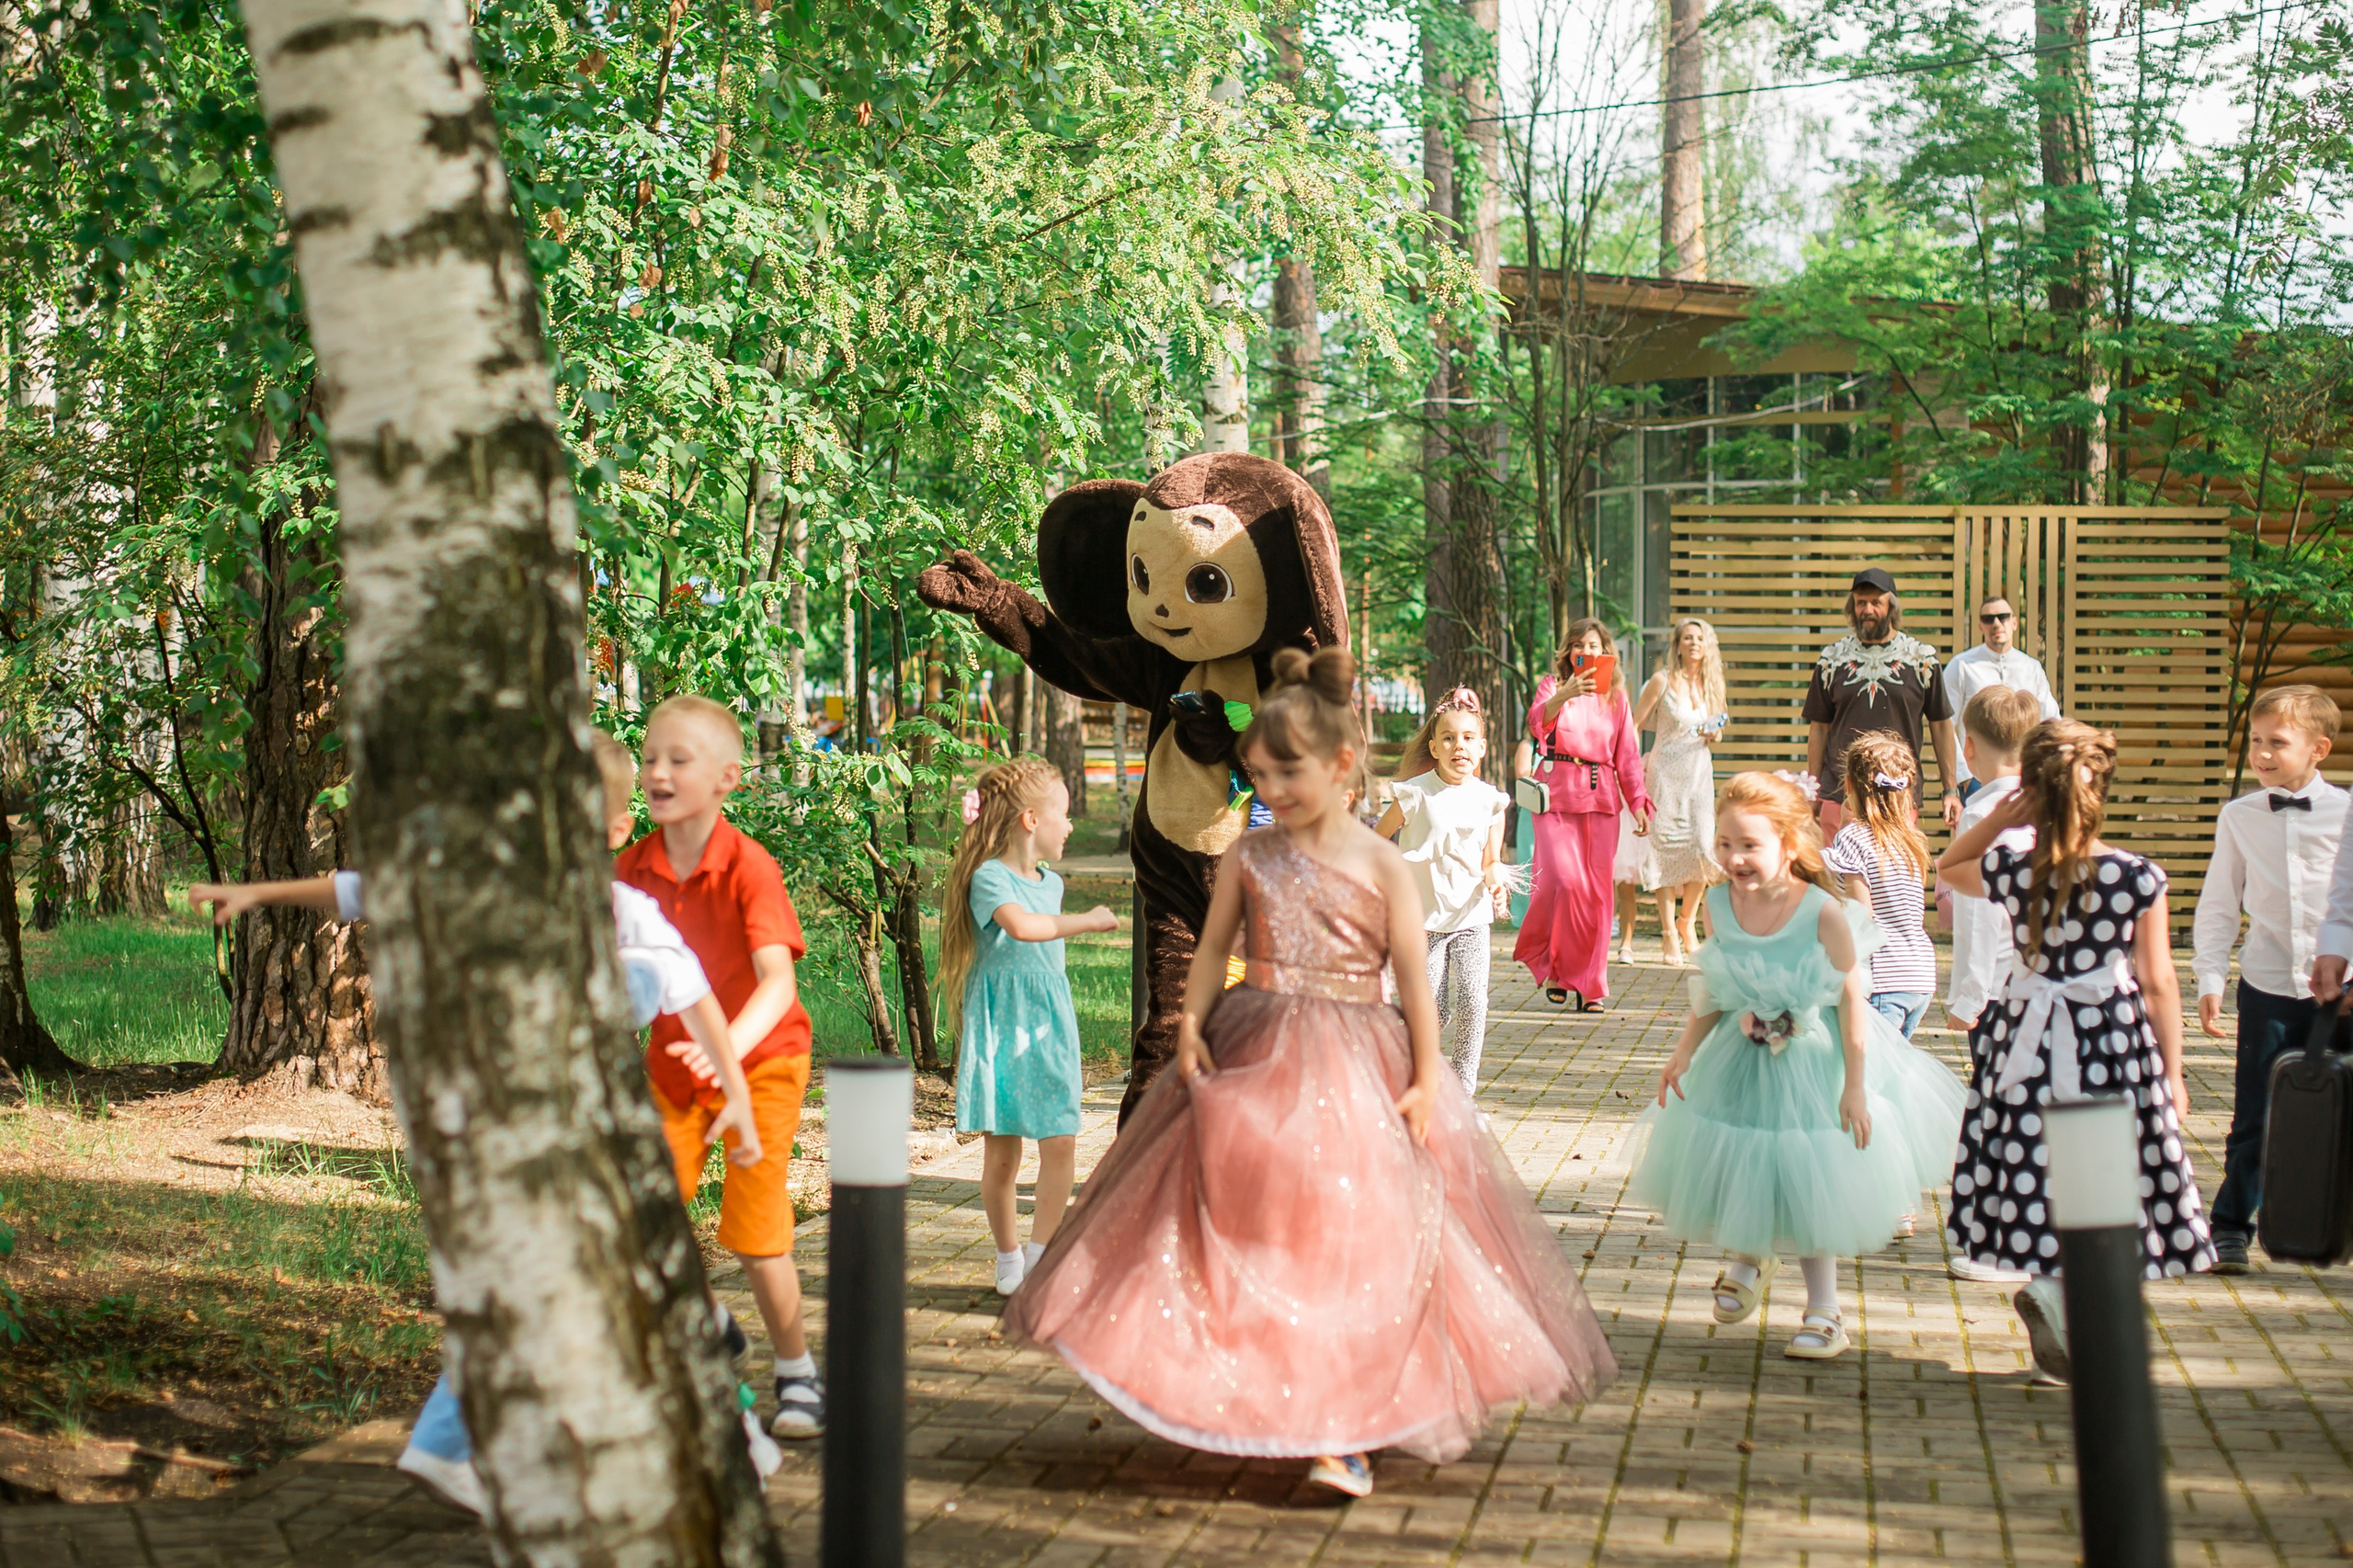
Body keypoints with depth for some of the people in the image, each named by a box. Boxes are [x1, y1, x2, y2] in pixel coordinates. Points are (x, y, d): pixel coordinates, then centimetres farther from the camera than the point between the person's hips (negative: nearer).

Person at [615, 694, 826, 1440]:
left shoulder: (750, 868, -22)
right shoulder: (632, 868, -8)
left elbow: (778, 979, -33)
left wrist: (730, 1043, -50)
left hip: (761, 1058, -4)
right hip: (674, 1062, 5)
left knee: (753, 1232, -7)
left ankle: (797, 1372, 15)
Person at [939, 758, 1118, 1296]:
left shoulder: (1050, 883, 14)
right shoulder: (989, 879, -12)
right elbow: (1022, 927, -34)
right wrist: (1087, 921, -21)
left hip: (1047, 1029, 6)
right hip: (1000, 1029, -6)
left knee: (1061, 1141, -5)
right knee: (1002, 1148, 1)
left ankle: (1041, 1253, 5)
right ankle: (1009, 1256, 16)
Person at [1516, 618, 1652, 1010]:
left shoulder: (1615, 697, 13)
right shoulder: (1553, 685, 5)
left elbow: (1627, 755, 14)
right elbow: (1537, 724, -15)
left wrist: (1638, 803, 5)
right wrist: (1565, 694, -32)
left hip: (1600, 799, 3)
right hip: (1556, 796, -3)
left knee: (1597, 890, -1)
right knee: (1565, 882, -15)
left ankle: (1588, 986, 6)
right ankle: (1552, 966, 8)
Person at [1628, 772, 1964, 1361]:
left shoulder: (1824, 914, -24)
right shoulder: (1719, 907, -12)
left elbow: (1851, 998, -18)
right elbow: (1712, 993, 3)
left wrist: (1854, 1086, -17)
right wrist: (1683, 1053, -3)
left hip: (1813, 1063, -4)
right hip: (1741, 1060, 4)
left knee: (1811, 1184, 7)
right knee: (1730, 1172, 11)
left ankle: (1823, 1309, 23)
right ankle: (1748, 1255, 44)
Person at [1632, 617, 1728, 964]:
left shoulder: (1712, 685, 10)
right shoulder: (1662, 681, -3)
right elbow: (1634, 725, -1)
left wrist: (1714, 734, -3)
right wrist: (1635, 766, -10)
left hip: (1699, 775, 4)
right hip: (1665, 775, -4)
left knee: (1703, 848, -5)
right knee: (1667, 849, -5)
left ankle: (1687, 922, 17)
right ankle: (1669, 933, 2)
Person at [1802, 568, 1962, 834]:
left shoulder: (1921, 657, 4)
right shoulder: (1833, 658, 7)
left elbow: (1941, 725, 8)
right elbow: (1819, 727, 12)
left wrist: (1951, 789, 5)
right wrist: (1811, 791, 8)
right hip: (1839, 794, 1)